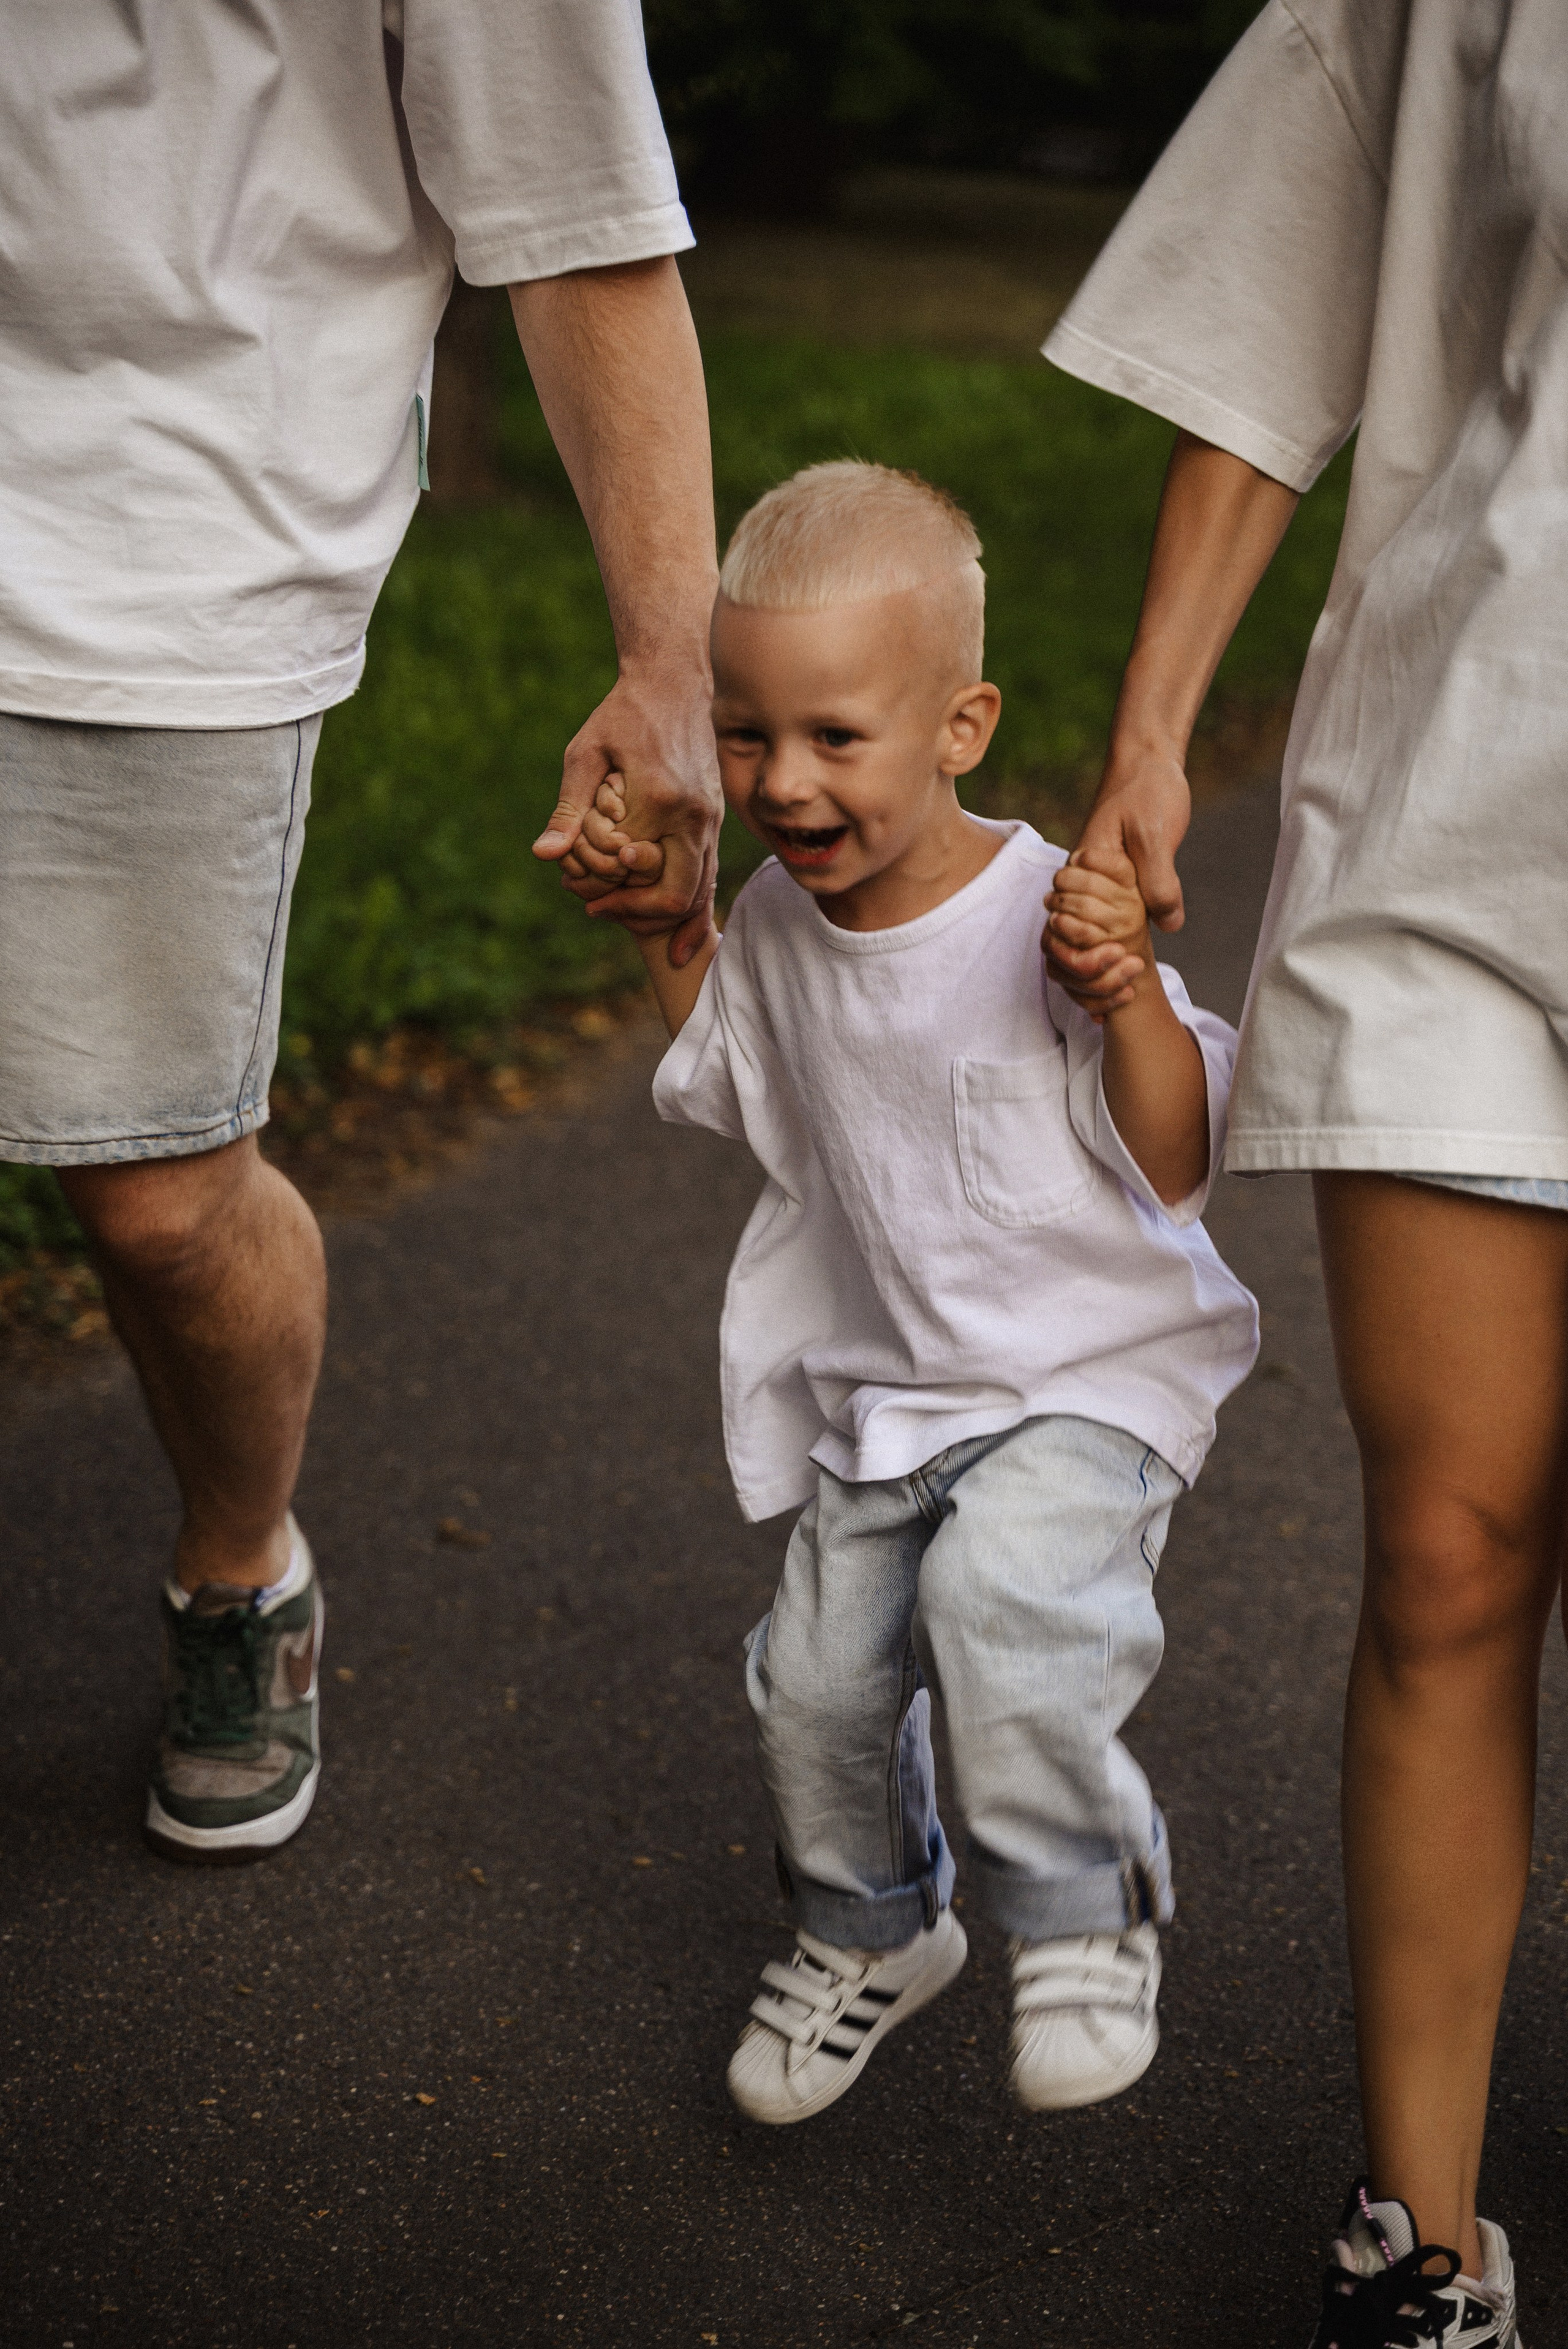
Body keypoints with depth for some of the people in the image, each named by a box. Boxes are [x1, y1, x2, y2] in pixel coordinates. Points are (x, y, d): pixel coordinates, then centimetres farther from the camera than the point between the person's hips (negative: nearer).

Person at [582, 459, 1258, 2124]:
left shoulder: (1048, 922, -21)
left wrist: (1131, 991, -34)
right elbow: (735, 1084, 19)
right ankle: (871, 1929, 35)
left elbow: (1176, 1165, -18)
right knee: (817, 1681, 4)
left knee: (1000, 1595, -31)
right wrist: (660, 928, 5)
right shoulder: (777, 917, -2)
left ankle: (1090, 1912, -6)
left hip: (1085, 1377, -6)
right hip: (873, 1389, 6)